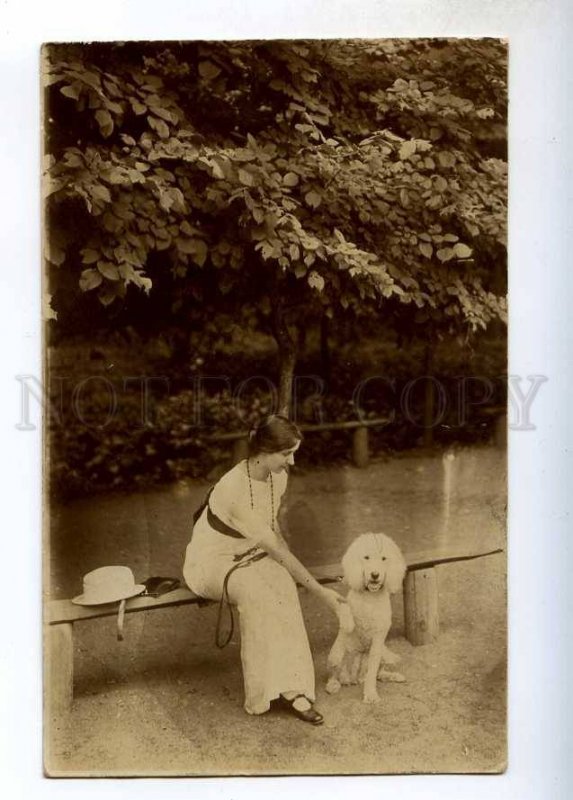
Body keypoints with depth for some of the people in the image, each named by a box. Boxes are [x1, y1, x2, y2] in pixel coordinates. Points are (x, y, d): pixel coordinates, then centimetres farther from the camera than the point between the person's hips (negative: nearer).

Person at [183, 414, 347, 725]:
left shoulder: (278, 477, -7)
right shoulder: (234, 488, -31)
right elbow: (272, 547, -30)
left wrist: (288, 564, -8)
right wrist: (320, 591, -27)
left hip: (249, 555, 6)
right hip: (211, 561, -6)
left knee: (281, 584, -28)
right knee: (257, 588, -36)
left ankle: (285, 685, -26)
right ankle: (285, 686, -27)